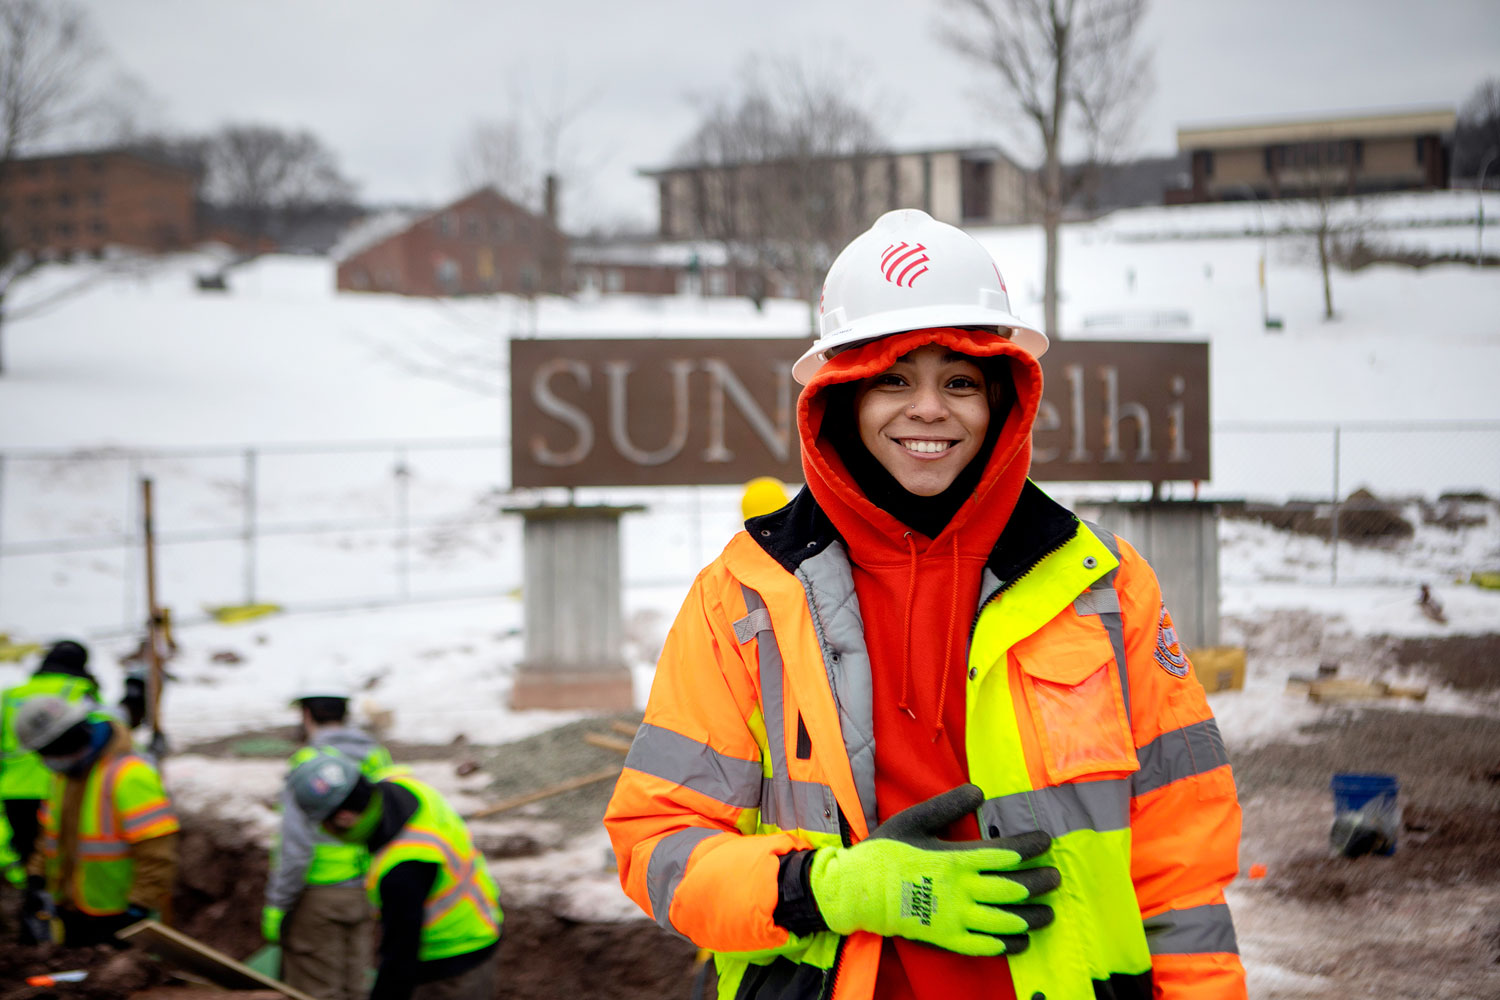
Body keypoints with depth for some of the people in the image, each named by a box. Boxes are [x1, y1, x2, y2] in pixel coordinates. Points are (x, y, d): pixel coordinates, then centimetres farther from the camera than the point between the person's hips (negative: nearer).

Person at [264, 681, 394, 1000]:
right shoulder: (377, 758, 6)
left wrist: (276, 904, -14)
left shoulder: (309, 762, -15)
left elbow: (297, 843, -19)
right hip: (361, 891, 6)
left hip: (316, 894, -6)